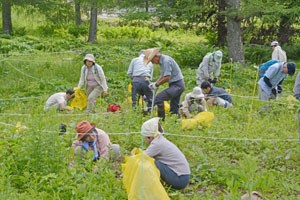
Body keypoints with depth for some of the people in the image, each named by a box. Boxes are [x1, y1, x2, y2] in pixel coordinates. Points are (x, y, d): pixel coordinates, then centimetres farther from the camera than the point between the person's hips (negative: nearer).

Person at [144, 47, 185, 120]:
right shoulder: (162, 61, 13)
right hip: (177, 85, 10)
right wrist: (155, 83, 5)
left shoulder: (166, 60, -18)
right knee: (174, 109, 14)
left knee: (159, 97, -21)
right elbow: (162, 75, 20)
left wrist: (156, 84, -11)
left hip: (177, 85, -10)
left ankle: (161, 119, -18)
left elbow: (167, 78, -23)